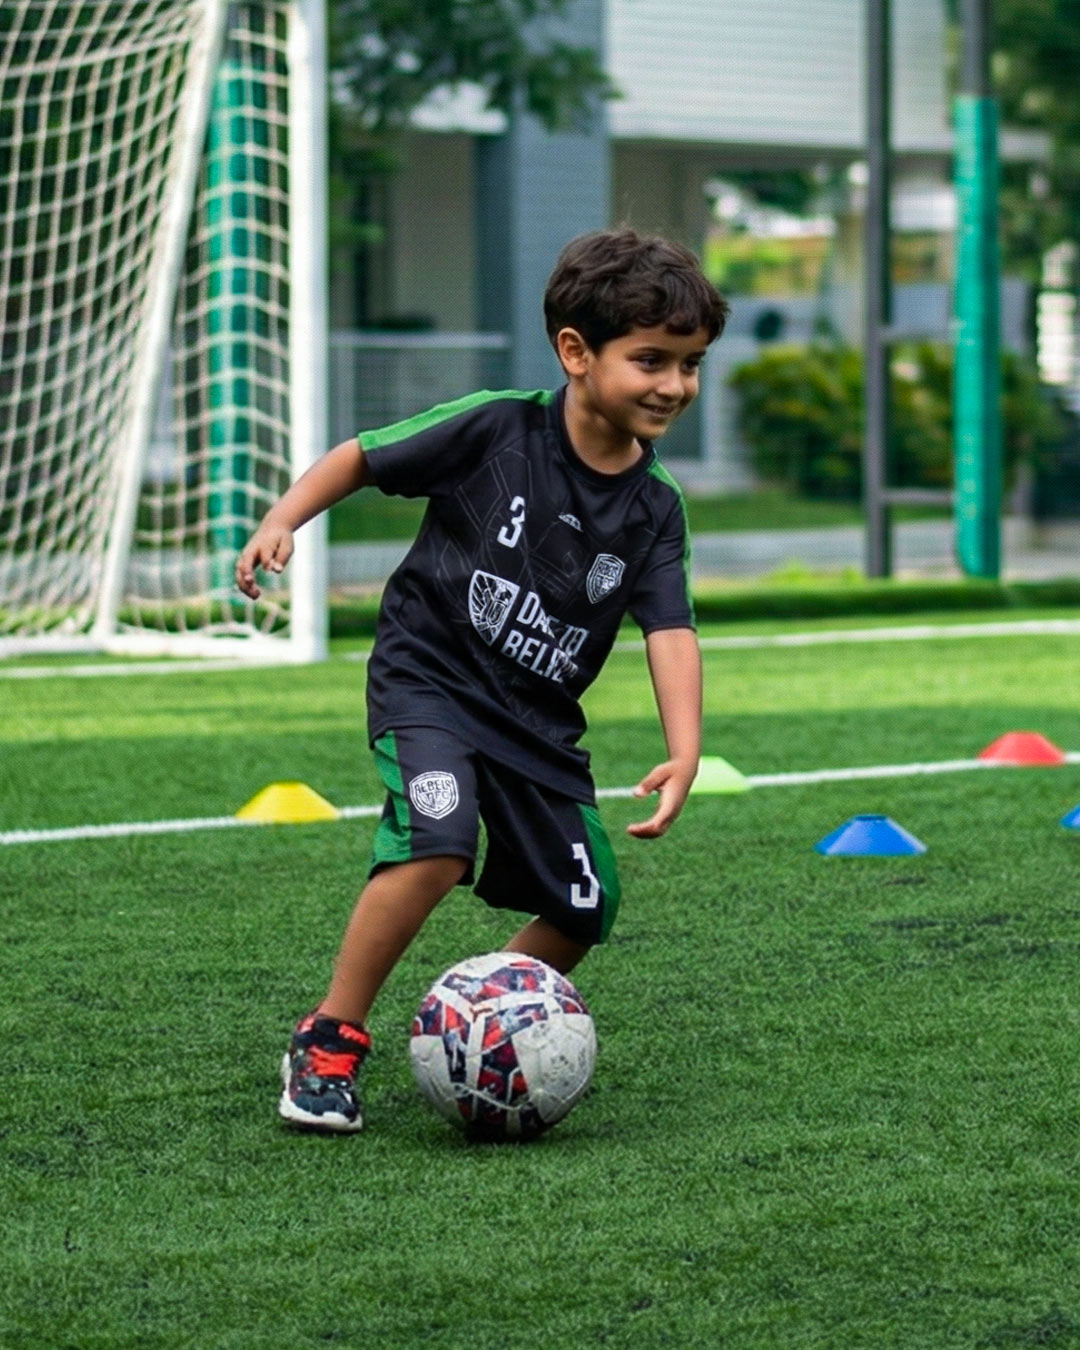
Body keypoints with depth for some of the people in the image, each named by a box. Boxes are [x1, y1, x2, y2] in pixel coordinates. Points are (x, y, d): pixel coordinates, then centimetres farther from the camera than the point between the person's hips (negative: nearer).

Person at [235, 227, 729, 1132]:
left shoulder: (655, 509, -2)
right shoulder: (495, 430, -12)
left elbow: (671, 632, -10)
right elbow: (362, 457, -1)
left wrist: (685, 752, -25)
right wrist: (284, 519, -16)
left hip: (542, 720, 5)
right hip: (429, 680, -5)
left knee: (584, 908, 2)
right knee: (438, 843, -29)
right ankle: (329, 1042, -15)